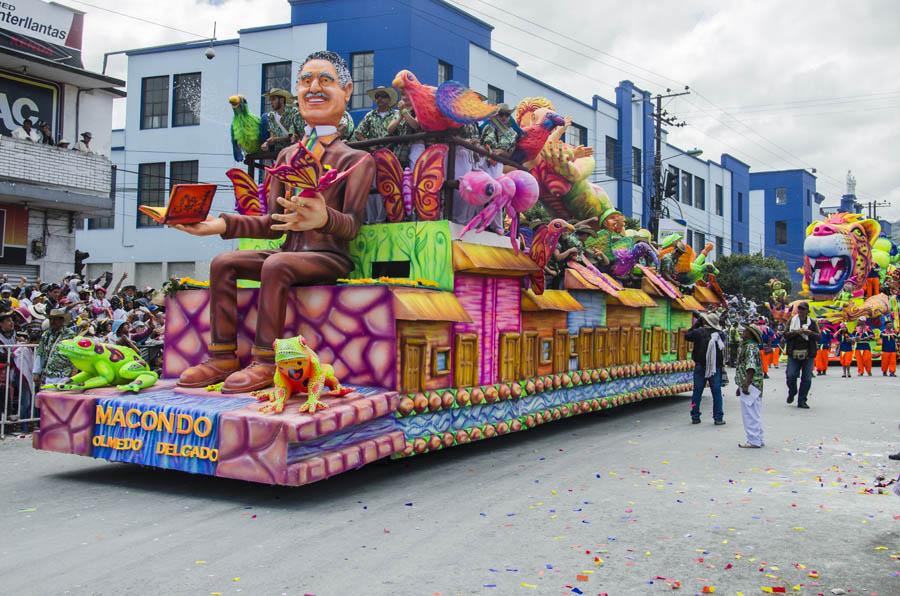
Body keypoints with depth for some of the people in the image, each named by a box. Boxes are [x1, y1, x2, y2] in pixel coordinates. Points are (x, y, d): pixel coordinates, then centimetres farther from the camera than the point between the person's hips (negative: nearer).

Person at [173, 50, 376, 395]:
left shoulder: (356, 159, -2)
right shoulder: (286, 156, 16)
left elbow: (352, 223, -15)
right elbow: (275, 224, 13)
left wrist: (325, 218, -39)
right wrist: (223, 224, 0)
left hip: (329, 257, -6)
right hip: (289, 251, 7)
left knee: (276, 264, -32)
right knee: (223, 263, -10)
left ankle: (265, 363, -29)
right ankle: (223, 357, -12)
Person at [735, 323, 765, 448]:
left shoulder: (751, 347, -15)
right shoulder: (746, 346, 17)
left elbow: (751, 368, -23)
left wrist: (746, 385, -25)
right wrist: (741, 385, 24)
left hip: (751, 385, -10)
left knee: (750, 414, -6)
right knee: (755, 414, 14)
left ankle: (753, 441, -2)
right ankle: (758, 440, 21)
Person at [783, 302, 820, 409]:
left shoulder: (812, 322, 9)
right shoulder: (792, 320, 7)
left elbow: (818, 336, 3)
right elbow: (786, 335, 0)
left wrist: (810, 333, -16)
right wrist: (795, 332, -17)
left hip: (807, 354, 1)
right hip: (793, 353, -1)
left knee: (807, 379, 0)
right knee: (791, 376, -8)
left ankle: (802, 401, 10)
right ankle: (791, 393, 22)